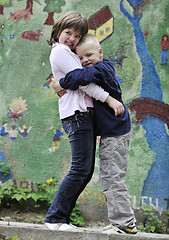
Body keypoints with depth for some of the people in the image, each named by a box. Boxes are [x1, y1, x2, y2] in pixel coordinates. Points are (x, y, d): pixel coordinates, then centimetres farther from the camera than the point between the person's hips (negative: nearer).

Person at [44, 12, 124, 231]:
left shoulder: (69, 54, 25)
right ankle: (55, 218, -10)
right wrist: (110, 99, -11)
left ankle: (61, 217, 7)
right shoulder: (60, 51, -5)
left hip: (84, 114, 10)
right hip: (76, 114, -10)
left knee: (86, 171, 6)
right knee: (81, 169, -14)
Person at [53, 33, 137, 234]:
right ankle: (121, 221, 20)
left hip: (115, 134, -11)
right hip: (110, 133, 11)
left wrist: (62, 84, -20)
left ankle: (125, 223, -4)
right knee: (107, 178, 15)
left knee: (113, 178, -8)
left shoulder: (101, 69, -15)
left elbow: (84, 75, -33)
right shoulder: (102, 70, 15)